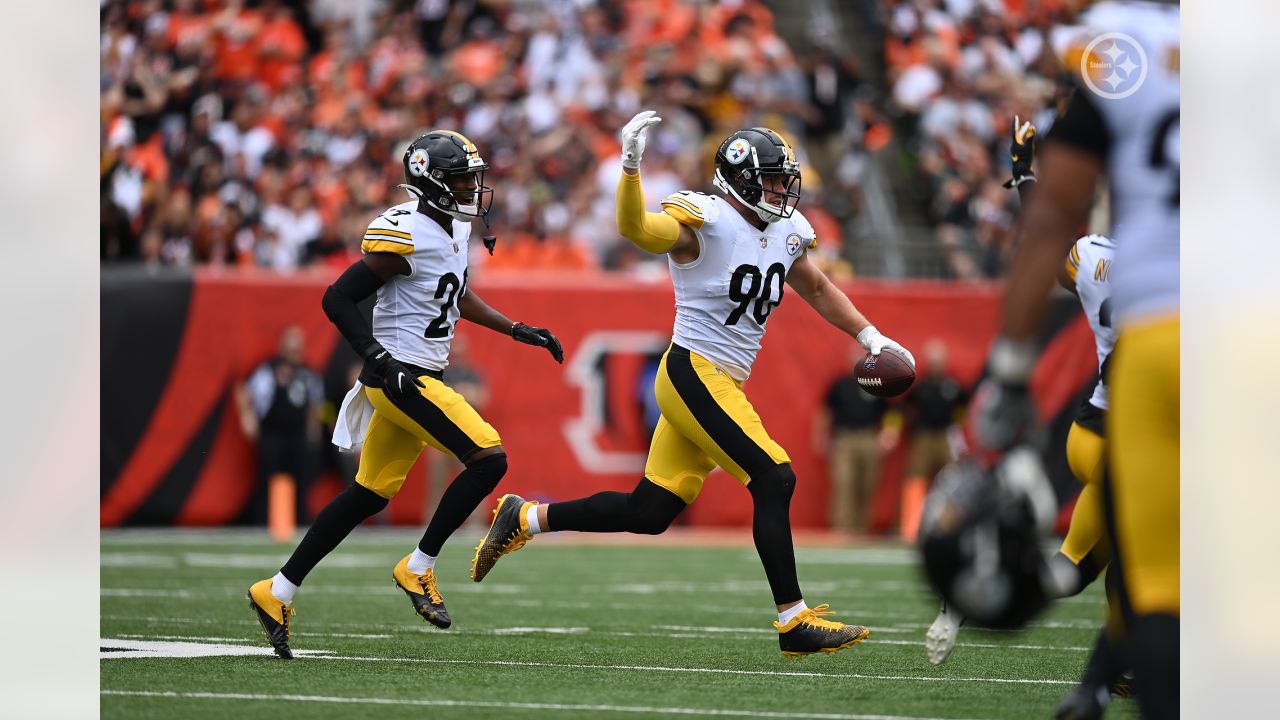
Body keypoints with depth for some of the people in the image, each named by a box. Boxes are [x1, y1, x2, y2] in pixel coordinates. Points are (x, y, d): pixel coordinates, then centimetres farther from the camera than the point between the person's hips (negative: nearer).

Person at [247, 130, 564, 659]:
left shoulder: (453, 229, 11)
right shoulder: (406, 235, -18)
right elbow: (338, 299, -16)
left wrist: (518, 331, 23)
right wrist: (380, 359, -23)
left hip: (419, 379, 10)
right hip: (403, 377, -10)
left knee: (369, 495, 13)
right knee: (488, 459, -14)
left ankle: (277, 592, 19)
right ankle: (418, 568, -2)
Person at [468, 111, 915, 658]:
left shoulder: (785, 233, 11)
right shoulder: (703, 222, -13)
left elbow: (819, 290, 28)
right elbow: (634, 229, -30)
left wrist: (872, 338, 25)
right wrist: (631, 166, -45)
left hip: (722, 385, 9)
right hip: (694, 373, -9)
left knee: (649, 512, 10)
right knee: (773, 480, -16)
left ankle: (524, 519, 27)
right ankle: (794, 622, -11)